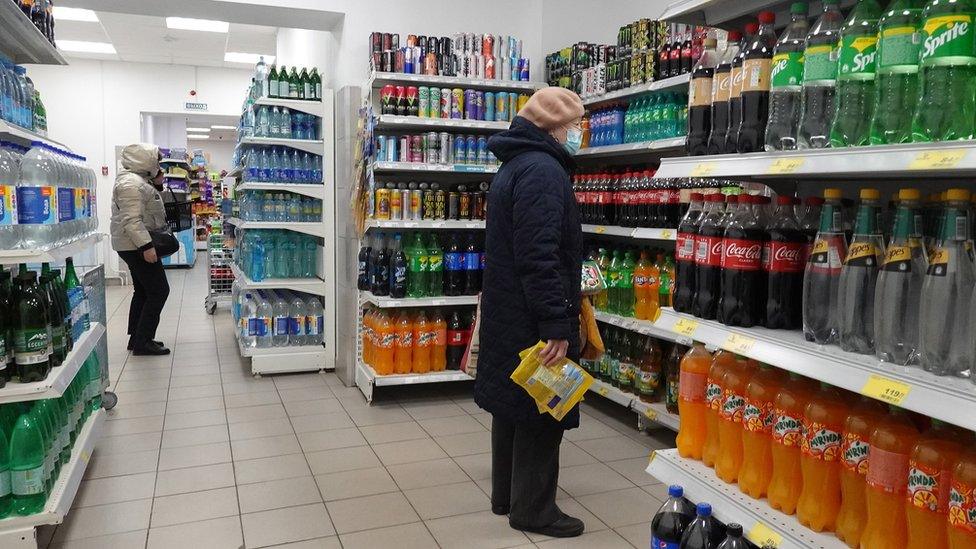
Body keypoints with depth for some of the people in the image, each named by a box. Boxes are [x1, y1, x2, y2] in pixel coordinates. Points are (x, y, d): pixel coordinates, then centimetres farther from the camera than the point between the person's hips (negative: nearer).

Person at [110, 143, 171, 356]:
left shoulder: (139, 180, 13)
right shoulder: (131, 183, -19)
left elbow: (148, 206, 25)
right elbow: (132, 219, -26)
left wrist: (157, 184, 11)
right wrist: (146, 246, -30)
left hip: (137, 247, 11)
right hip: (137, 247, -11)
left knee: (143, 292, 16)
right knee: (159, 291, -8)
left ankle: (137, 338, 24)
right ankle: (143, 342, -4)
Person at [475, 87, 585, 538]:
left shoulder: (515, 165, 16)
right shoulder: (543, 170, -18)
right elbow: (540, 256, -26)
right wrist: (557, 326, -25)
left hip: (508, 315, 11)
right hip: (532, 322, -11)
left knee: (513, 403, 18)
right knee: (541, 410, 1)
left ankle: (507, 494, 32)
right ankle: (533, 509, 14)